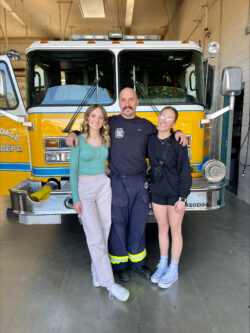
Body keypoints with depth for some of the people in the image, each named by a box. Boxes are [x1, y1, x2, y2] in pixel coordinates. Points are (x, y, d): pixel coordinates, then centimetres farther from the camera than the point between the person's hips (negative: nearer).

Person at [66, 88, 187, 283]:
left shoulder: (146, 126, 7)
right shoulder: (111, 123, 0)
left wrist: (177, 132, 1)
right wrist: (73, 133, -11)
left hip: (140, 182, 3)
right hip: (118, 182, -2)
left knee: (138, 224, 14)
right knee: (118, 224, 9)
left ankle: (137, 262, 33)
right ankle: (120, 264, 29)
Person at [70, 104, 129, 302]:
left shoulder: (106, 140, 6)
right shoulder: (78, 140, -6)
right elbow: (73, 170, -5)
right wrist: (76, 198, -9)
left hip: (104, 186, 5)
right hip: (85, 187, -4)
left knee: (104, 232, 7)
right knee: (95, 236, -5)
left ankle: (98, 273, 25)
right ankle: (109, 283, 3)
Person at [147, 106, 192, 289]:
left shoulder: (178, 143, -14)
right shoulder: (150, 139, -1)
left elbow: (185, 172, -13)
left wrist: (182, 198, -15)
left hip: (175, 192, -4)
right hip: (157, 192, 4)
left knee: (175, 229, 8)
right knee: (162, 227, 15)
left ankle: (173, 270, 25)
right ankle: (163, 265, 33)